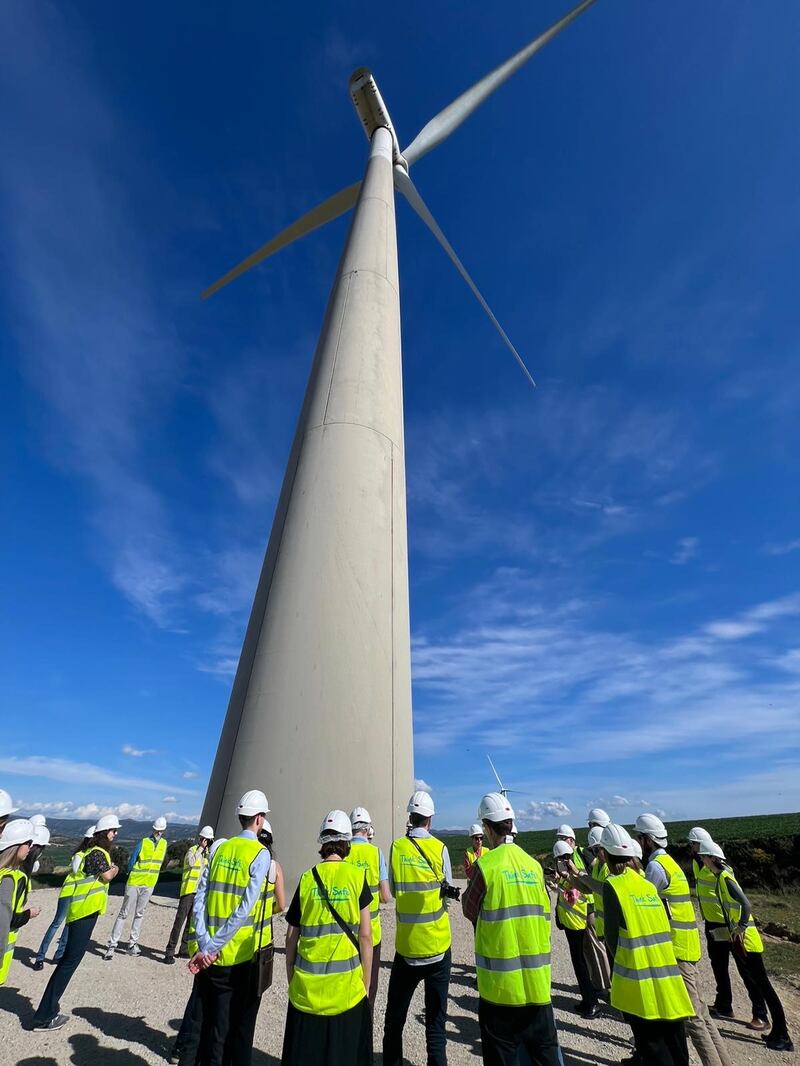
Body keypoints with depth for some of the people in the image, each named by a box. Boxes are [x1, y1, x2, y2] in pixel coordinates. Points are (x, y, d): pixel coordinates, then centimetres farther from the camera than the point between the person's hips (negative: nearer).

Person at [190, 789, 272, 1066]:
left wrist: (205, 945, -6)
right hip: (241, 956, -4)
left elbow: (199, 898, -2)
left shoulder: (220, 849, 1)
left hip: (212, 956, 5)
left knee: (213, 1025, 19)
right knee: (241, 1028, 14)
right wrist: (214, 946, -11)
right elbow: (245, 909, -19)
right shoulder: (261, 854, -15)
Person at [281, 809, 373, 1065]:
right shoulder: (358, 876, -8)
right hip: (347, 987, -2)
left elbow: (291, 938, 4)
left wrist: (292, 980, 17)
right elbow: (365, 936, -6)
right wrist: (365, 986, 5)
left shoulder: (307, 878, -2)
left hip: (306, 988, 2)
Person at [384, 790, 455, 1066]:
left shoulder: (397, 847, -9)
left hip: (406, 945, 1)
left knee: (395, 1018, 19)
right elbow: (448, 890, 1)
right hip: (438, 945, -1)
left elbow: (394, 890, 2)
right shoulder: (439, 848, -12)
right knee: (435, 1019, 11)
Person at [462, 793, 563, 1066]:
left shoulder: (486, 866, -17)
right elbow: (544, 916, 6)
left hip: (501, 983, -4)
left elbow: (470, 910, -3)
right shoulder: (534, 865, -3)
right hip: (537, 982, 5)